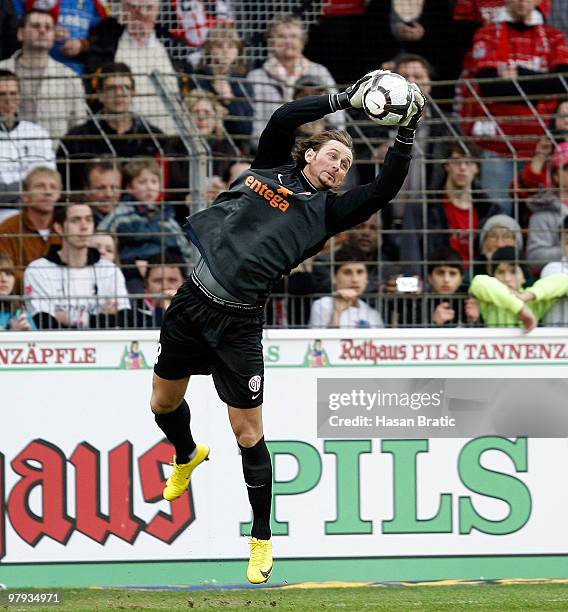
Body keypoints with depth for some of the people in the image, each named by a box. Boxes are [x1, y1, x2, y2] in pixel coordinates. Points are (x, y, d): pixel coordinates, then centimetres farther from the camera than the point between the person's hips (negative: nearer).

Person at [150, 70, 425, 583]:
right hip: (194, 297, 2)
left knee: (248, 434, -3)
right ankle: (187, 457, 54)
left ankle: (262, 539, 12)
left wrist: (407, 133, -17)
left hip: (238, 322, -2)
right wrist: (345, 100, -12)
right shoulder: (270, 170, 8)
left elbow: (384, 190, -9)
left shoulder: (327, 211, 4)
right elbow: (283, 119, -6)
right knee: (164, 404, 19)